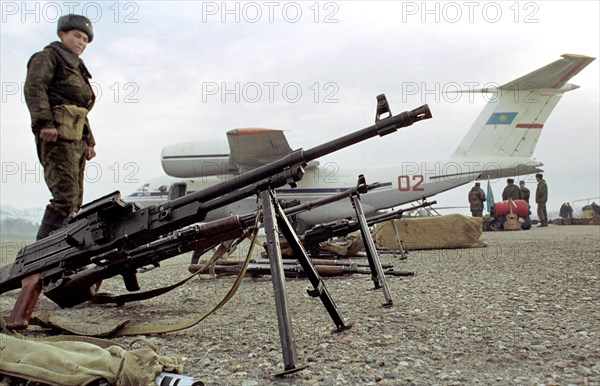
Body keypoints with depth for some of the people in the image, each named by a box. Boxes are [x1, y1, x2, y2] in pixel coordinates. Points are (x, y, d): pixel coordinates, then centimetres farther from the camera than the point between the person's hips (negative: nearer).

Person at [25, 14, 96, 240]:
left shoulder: (76, 68, 31)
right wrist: (44, 123, -23)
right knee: (65, 196, -20)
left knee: (75, 202, 3)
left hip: (76, 139, 9)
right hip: (57, 135, -9)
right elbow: (34, 88, -10)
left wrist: (88, 142, 22)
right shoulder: (48, 57, 7)